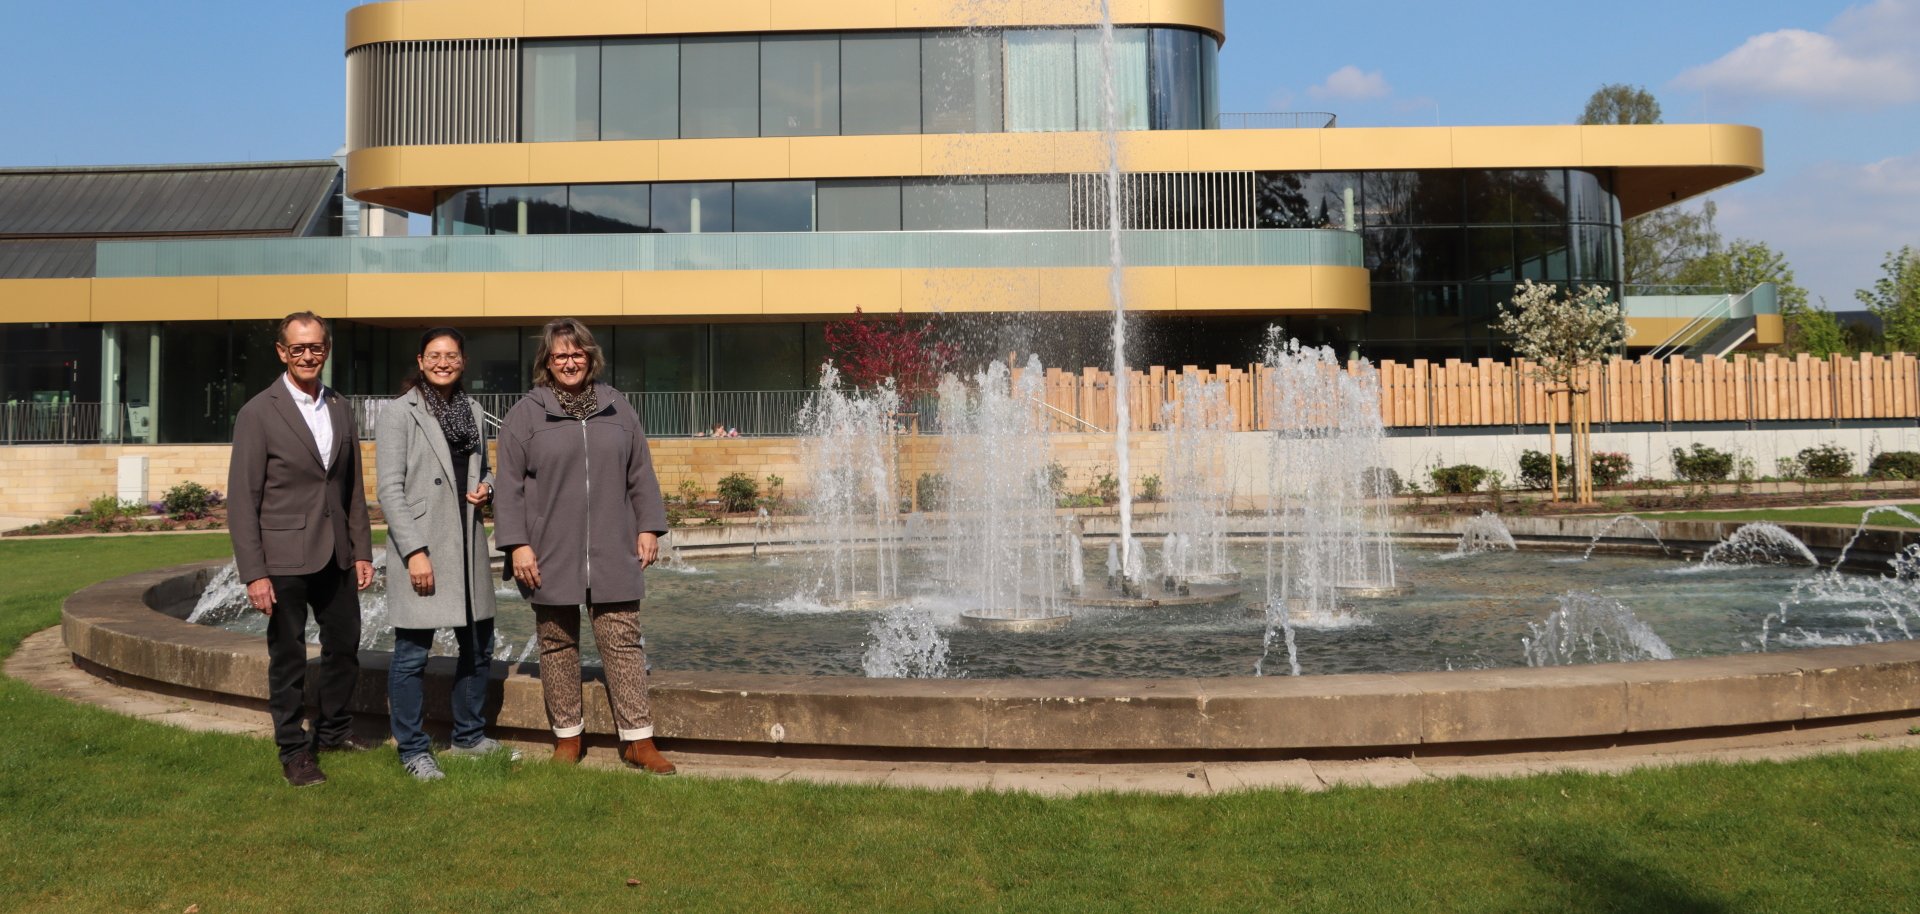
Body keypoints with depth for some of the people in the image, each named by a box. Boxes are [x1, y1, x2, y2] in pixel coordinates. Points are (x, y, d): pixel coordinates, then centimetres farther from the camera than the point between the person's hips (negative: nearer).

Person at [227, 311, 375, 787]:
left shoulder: (340, 408, 8)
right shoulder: (258, 414, -8)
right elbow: (242, 499, -10)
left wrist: (362, 549, 8)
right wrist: (253, 574, -14)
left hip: (336, 554, 5)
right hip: (284, 558, -5)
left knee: (344, 646, 15)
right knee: (288, 658, 5)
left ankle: (333, 730, 34)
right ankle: (294, 751, 19)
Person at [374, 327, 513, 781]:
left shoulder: (472, 411, 11)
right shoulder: (400, 413, -7)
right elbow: (390, 490, -11)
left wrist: (486, 487, 0)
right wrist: (415, 552, -17)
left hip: (467, 546, 7)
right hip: (421, 549, -6)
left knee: (478, 645, 14)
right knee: (412, 654, -1)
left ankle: (469, 735, 30)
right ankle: (412, 750, 12)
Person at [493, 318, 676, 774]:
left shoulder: (617, 410, 9)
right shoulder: (525, 415, 1)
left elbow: (641, 476, 13)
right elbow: (509, 487, -1)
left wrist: (648, 528, 7)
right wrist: (517, 545, -7)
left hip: (612, 556, 1)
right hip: (550, 556, -1)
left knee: (623, 642, 0)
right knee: (558, 645, 7)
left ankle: (638, 740, 4)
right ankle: (567, 737, 19)